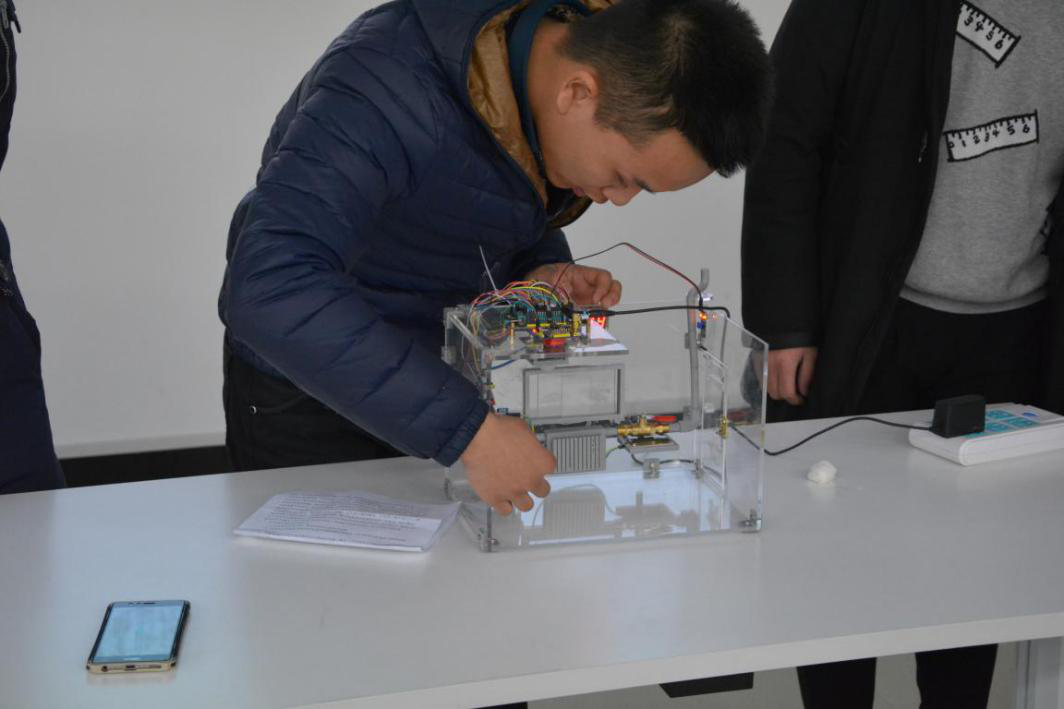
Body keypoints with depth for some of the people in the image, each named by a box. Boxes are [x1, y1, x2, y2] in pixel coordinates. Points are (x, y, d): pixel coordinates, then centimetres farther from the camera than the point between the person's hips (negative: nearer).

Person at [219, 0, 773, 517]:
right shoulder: (392, 88, -35)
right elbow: (273, 290, -47)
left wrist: (540, 273, -15)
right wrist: (468, 429, -48)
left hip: (448, 361, 6)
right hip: (308, 393, -6)